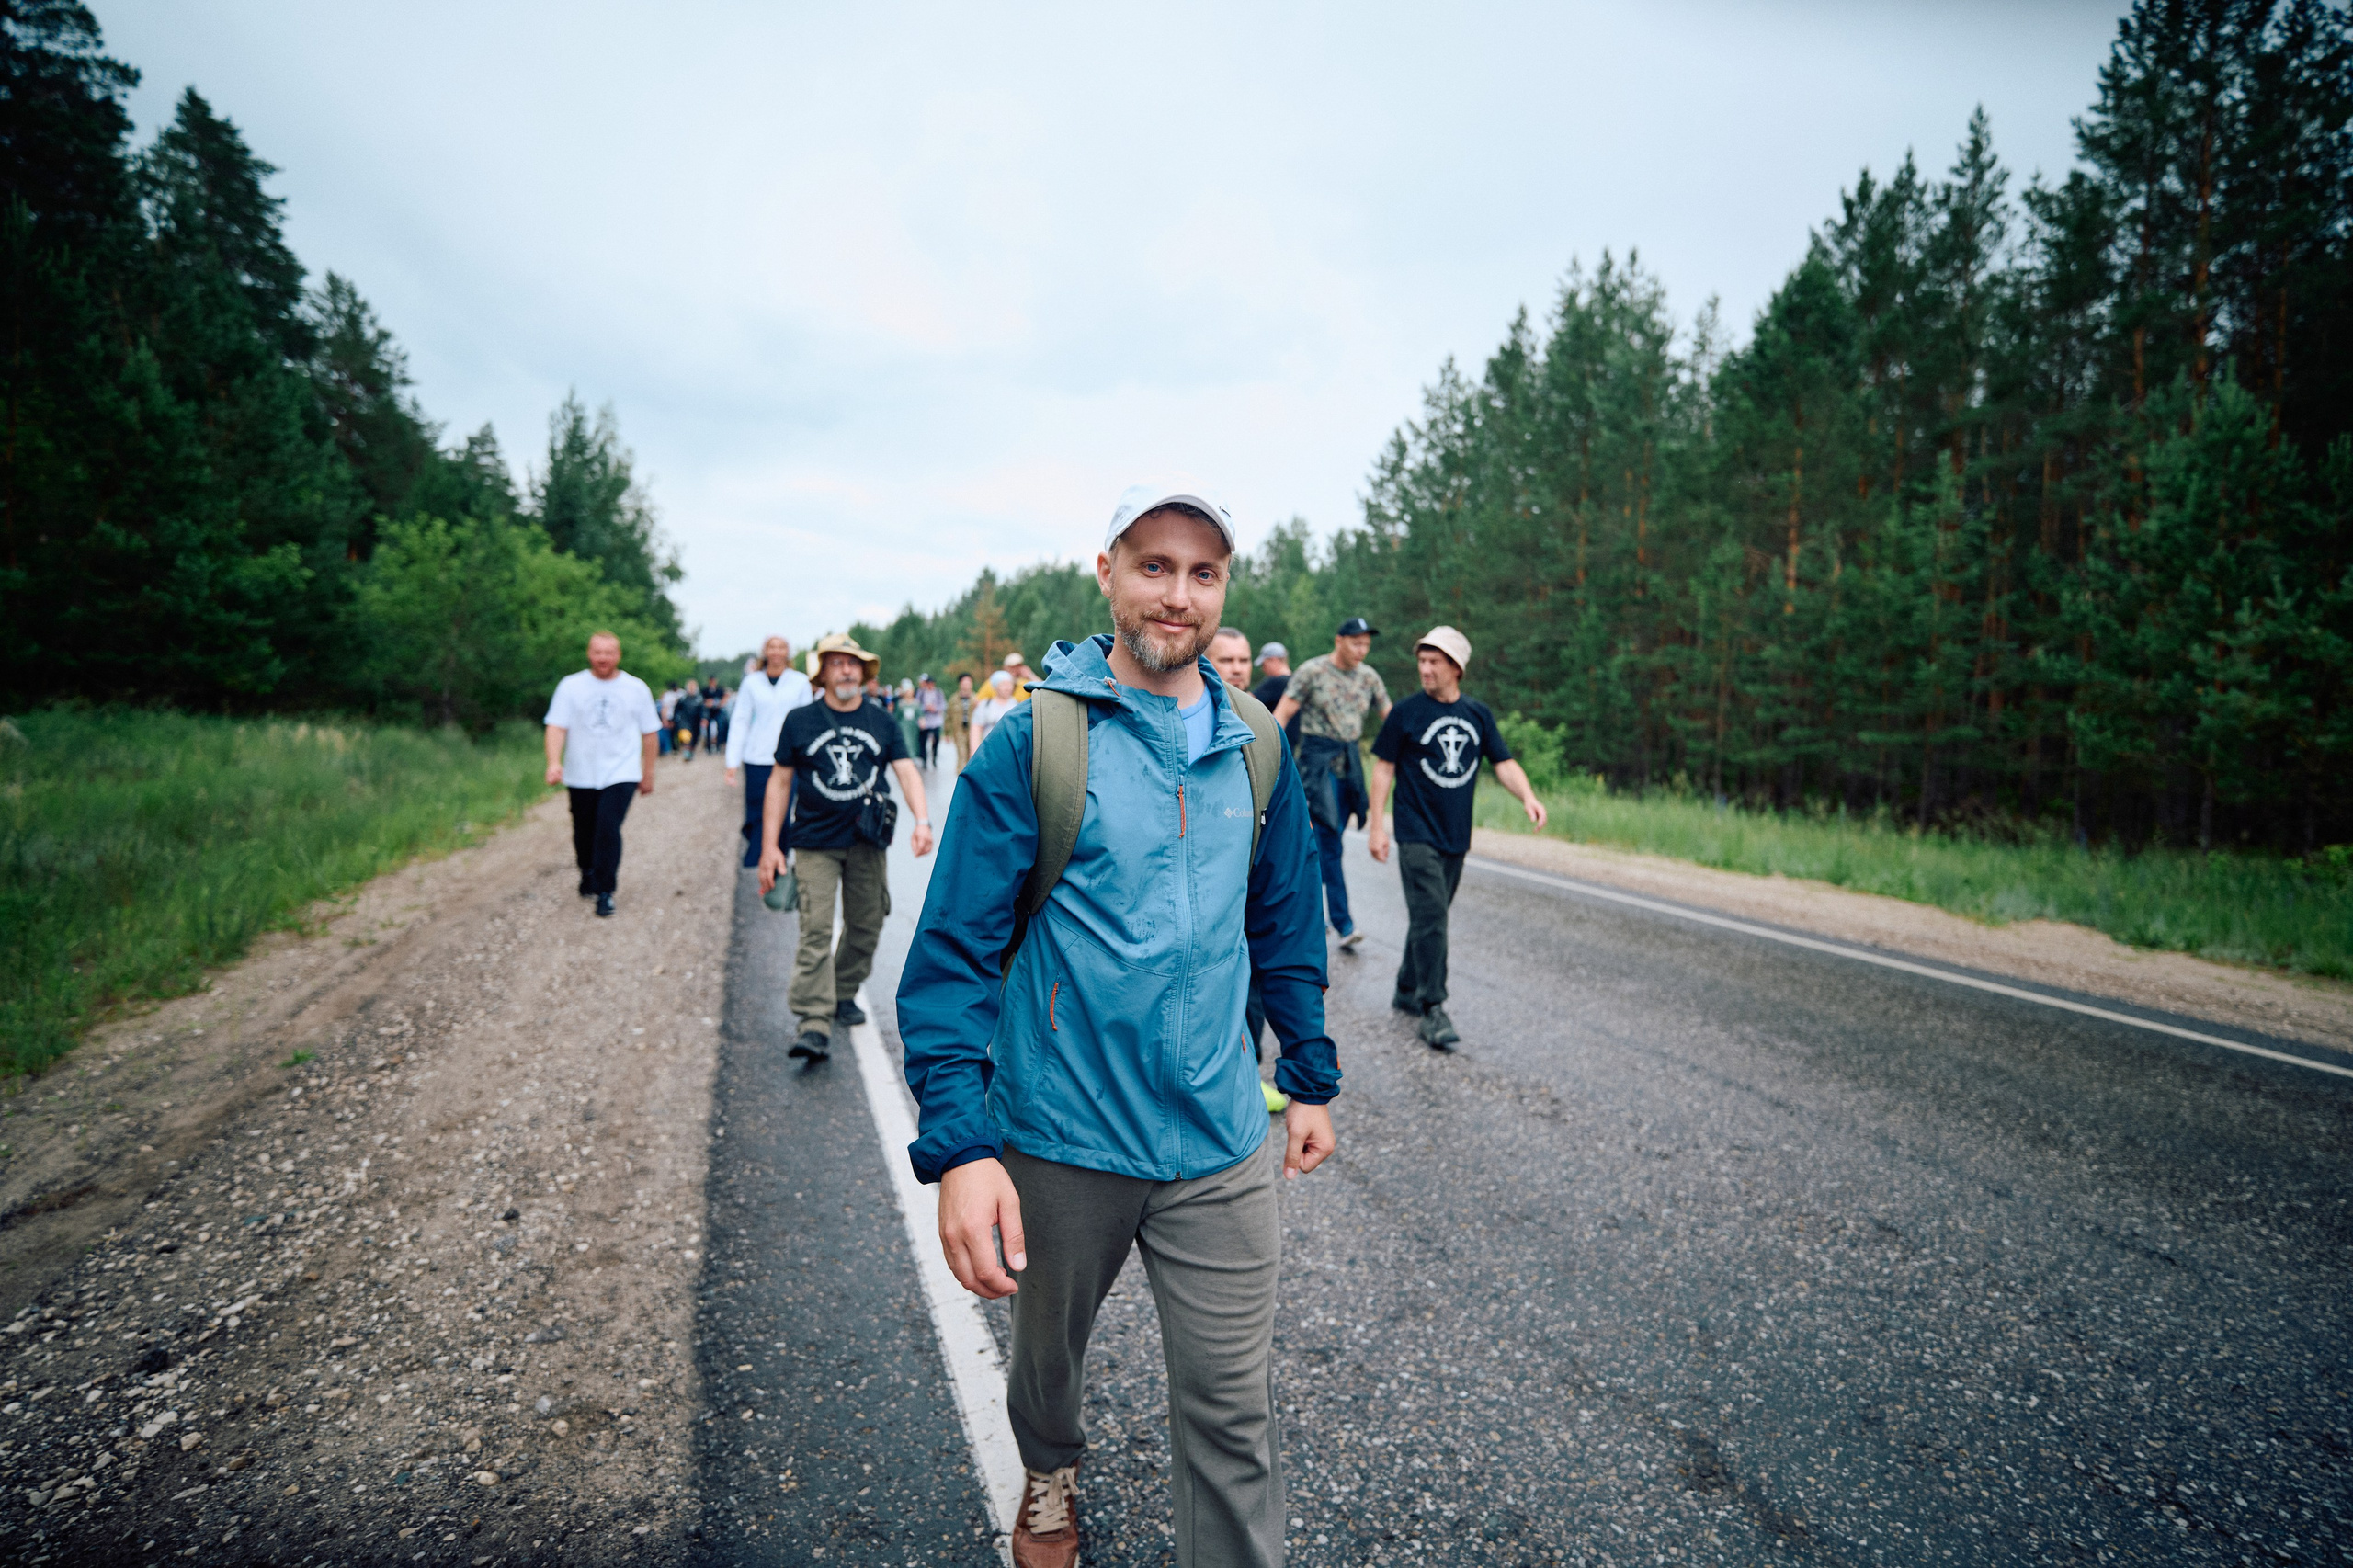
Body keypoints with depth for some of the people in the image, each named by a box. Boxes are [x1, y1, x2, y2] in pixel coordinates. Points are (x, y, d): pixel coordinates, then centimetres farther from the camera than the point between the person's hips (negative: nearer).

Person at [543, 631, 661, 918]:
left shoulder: (636, 688, 3)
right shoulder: (570, 686, 0)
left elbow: (649, 733, 9)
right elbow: (556, 726, -6)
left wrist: (648, 773, 10)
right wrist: (554, 762, -22)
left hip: (621, 774, -1)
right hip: (580, 776, 1)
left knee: (608, 829, -16)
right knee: (584, 833, 12)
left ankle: (605, 891, -7)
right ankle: (587, 875, 40)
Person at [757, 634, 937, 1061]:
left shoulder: (881, 721, 5)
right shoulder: (800, 721, 1)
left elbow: (907, 771, 0)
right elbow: (780, 782, 3)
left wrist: (922, 821, -18)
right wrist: (770, 845, -2)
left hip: (868, 841, 3)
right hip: (815, 843, -2)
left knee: (866, 926, 11)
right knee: (816, 931, -10)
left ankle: (844, 994, 33)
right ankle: (814, 1026, -13)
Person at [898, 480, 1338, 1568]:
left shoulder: (1254, 750, 2)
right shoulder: (1032, 742, -12)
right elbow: (953, 950, -14)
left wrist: (1311, 1078, 14)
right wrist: (958, 1146, -21)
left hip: (1217, 1149, 2)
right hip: (1058, 1142, -1)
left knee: (1233, 1411, 6)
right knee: (1049, 1344, 25)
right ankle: (1048, 1473, 57)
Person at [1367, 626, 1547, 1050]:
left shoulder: (1479, 714, 6)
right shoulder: (1406, 713, -5)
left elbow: (1503, 762, 5)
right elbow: (1384, 767, -2)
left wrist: (1527, 796, -14)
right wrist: (1377, 825, -7)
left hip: (1456, 837, 5)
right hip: (1417, 835, -5)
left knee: (1430, 918, 14)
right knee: (1430, 920, -12)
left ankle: (1408, 991, 30)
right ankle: (1432, 1010, -8)